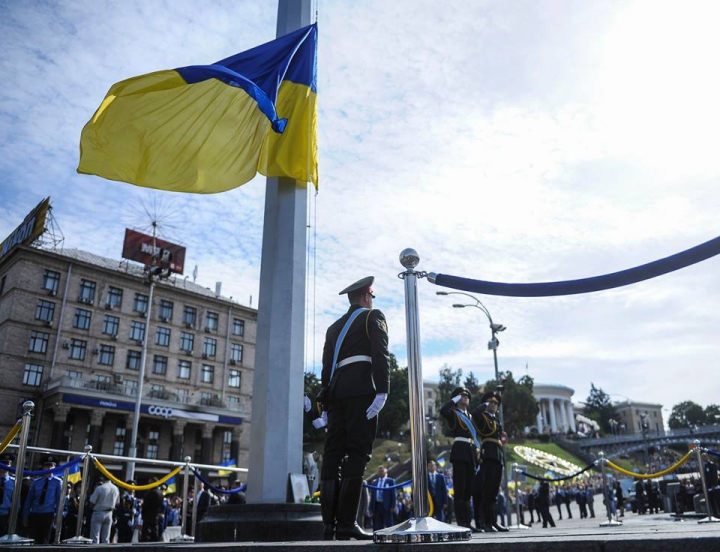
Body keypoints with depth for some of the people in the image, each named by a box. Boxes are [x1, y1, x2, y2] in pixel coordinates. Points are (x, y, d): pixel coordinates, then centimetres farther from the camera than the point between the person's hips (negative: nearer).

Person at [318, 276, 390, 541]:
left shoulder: (335, 326, 25)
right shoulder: (374, 316, 7)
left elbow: (327, 365, 19)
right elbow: (380, 354, -9)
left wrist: (326, 403, 18)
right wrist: (382, 391, -16)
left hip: (336, 389, 6)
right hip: (361, 387, -6)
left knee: (333, 453, 2)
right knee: (357, 452, -9)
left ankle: (329, 523, 1)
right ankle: (346, 523, -14)